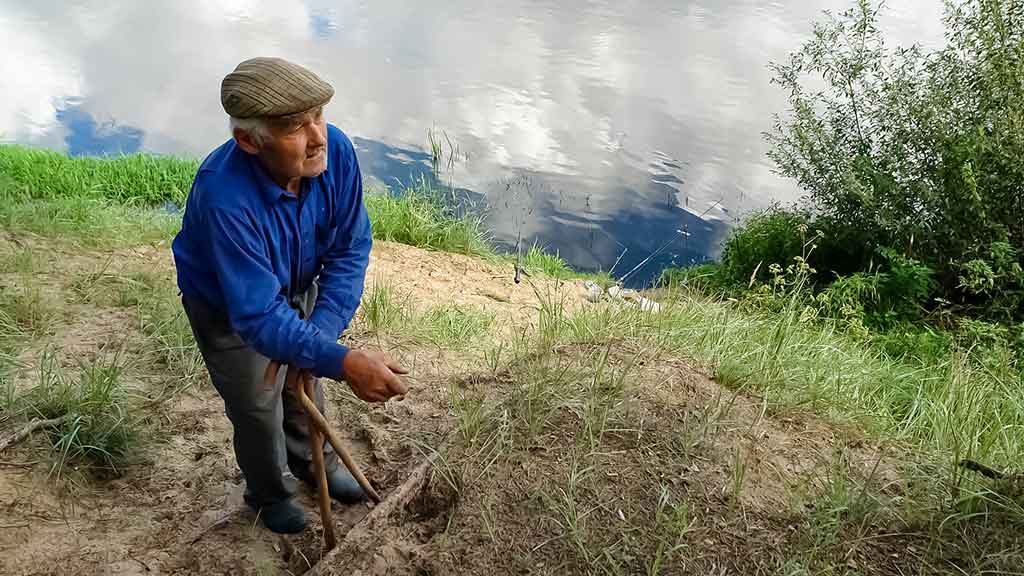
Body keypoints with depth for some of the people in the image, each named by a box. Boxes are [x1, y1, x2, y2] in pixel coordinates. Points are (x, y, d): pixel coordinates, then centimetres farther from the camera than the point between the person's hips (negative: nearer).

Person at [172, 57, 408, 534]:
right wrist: (343, 362, -53)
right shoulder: (224, 199, -44)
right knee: (257, 406, 11)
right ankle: (270, 493, 42)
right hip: (228, 307, -4)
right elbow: (258, 315, -43)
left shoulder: (336, 151, -30)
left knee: (305, 376, 23)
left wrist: (320, 331, -30)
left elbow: (350, 247, -21)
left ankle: (314, 461, 52)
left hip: (299, 288, 4)